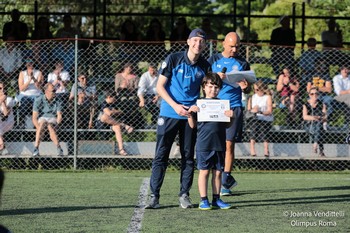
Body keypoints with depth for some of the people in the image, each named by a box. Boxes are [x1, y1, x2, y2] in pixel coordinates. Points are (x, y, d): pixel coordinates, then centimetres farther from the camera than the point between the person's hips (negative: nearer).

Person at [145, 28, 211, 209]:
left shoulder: (205, 66, 4)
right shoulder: (173, 59, -5)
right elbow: (160, 87, -4)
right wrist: (175, 106, -15)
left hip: (191, 115, 3)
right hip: (169, 114, -3)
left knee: (188, 157, 6)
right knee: (161, 155, -4)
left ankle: (184, 195, 14)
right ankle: (154, 196, -2)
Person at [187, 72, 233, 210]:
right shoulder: (199, 104, 1)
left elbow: (227, 125, 10)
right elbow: (193, 125, 2)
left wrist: (230, 116, -8)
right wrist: (190, 113, -14)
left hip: (219, 144, 3)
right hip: (204, 145, -3)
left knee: (217, 172, 8)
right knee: (204, 172, 0)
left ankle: (216, 199, 15)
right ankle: (203, 200, 5)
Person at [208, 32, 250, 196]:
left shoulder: (242, 63, 10)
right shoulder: (213, 60, 9)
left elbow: (248, 90, 14)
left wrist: (245, 87, -10)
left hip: (234, 107, -1)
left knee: (229, 144, -6)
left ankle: (225, 182, -2)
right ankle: (227, 178, 14)